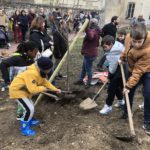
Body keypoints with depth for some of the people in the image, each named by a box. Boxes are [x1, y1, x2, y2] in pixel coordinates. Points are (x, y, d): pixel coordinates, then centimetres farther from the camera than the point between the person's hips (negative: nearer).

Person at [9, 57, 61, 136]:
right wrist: (43, 88, -18)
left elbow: (45, 82, 9)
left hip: (25, 90, 10)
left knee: (30, 106, 22)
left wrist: (55, 89, 3)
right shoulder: (32, 73, -34)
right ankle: (24, 128, 3)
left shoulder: (40, 71, -2)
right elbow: (33, 89, -35)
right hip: (17, 90, -10)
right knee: (29, 109, -13)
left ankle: (29, 120, 45)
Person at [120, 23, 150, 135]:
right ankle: (126, 112, 33)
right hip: (133, 68, 6)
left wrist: (129, 84, -32)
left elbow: (139, 70, -33)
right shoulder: (129, 37, -22)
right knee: (129, 92, 12)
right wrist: (122, 58, 12)